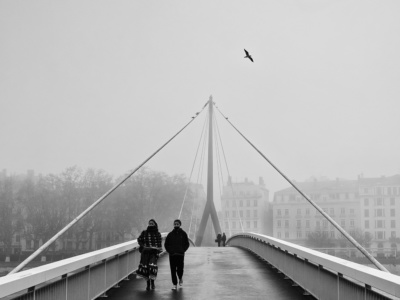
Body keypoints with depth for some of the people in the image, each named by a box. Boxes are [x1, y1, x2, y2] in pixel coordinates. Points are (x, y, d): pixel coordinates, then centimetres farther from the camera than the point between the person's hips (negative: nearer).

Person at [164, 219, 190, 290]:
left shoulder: (183, 234, 4)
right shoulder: (170, 234, 6)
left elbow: (187, 244, 8)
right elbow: (166, 244, 12)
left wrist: (183, 250, -3)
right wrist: (169, 251, 0)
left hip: (180, 255, -1)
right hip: (172, 255, 1)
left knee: (180, 269, -5)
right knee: (173, 270, -1)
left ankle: (180, 278, 27)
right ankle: (174, 284, 6)